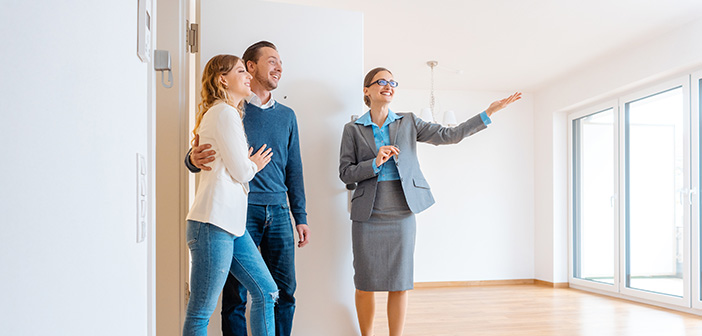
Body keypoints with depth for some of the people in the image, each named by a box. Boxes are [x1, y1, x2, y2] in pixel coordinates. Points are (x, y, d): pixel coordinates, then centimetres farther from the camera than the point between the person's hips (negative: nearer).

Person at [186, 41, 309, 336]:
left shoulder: (286, 116, 15)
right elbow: (200, 156, 1)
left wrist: (300, 217, 13)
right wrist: (194, 159, -24)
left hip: (278, 212, 4)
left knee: (284, 291, 6)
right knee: (235, 293, 2)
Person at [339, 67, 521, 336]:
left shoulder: (408, 123, 10)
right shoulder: (353, 129, 6)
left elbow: (449, 135, 4)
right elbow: (345, 173, 1)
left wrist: (489, 113, -2)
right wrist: (375, 163, -15)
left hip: (401, 213, 1)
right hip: (368, 214, -1)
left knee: (399, 284, 3)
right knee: (365, 284, 4)